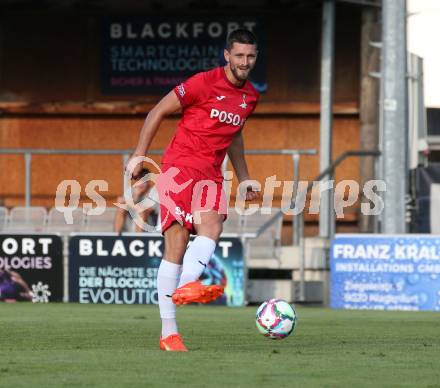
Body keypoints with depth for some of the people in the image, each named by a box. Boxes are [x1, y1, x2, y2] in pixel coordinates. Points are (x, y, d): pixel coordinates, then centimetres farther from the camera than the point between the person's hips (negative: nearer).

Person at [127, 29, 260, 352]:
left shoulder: (251, 97, 14)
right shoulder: (204, 83, -7)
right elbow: (159, 111, 0)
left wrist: (244, 179, 30)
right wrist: (139, 155, -1)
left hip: (211, 174, 6)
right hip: (180, 165, -6)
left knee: (213, 226, -24)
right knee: (176, 241, -17)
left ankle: (185, 286, -43)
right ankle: (168, 331, -22)